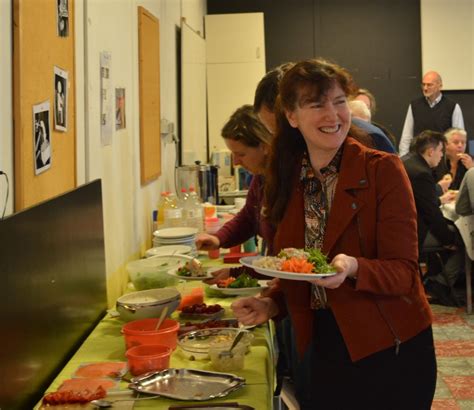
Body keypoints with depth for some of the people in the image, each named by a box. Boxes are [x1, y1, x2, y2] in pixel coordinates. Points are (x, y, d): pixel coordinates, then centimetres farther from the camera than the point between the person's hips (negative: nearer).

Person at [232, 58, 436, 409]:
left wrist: (352, 268, -33)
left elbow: (404, 271, -15)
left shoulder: (383, 170, -12)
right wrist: (271, 304, -7)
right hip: (323, 346, 4)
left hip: (391, 350, -4)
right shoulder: (287, 182, 3)